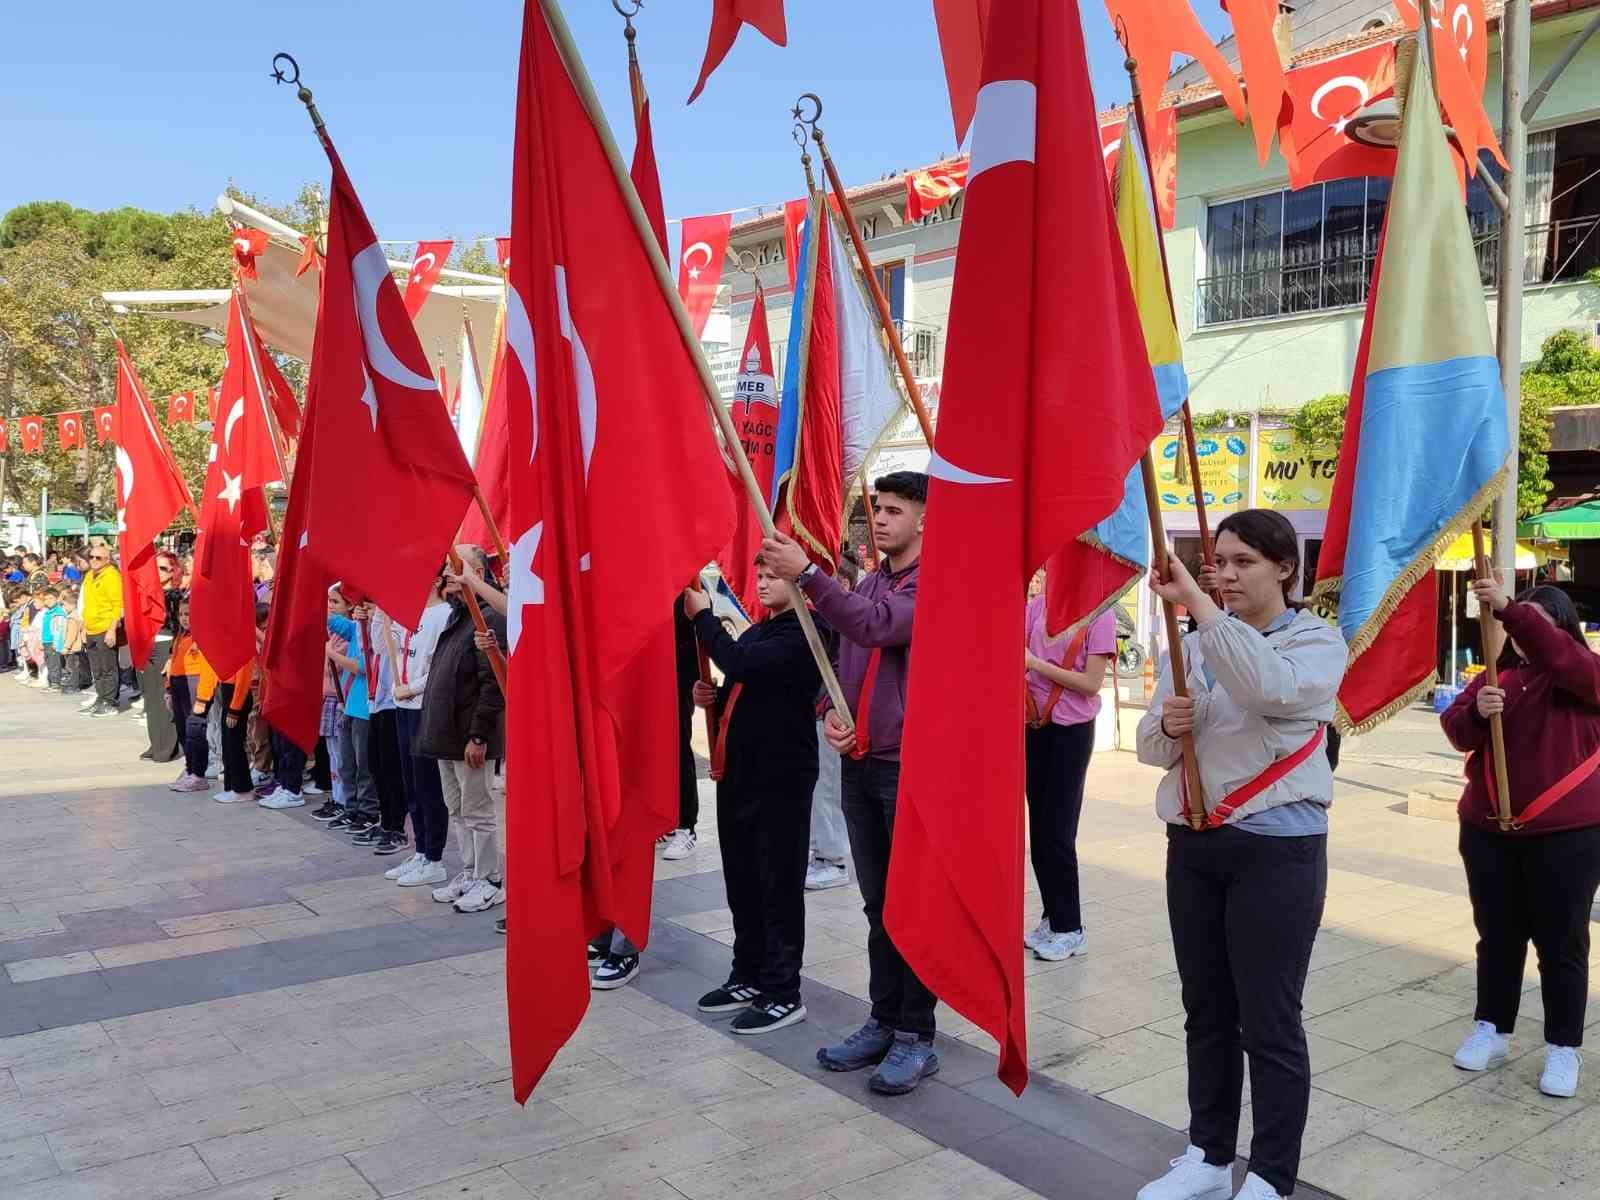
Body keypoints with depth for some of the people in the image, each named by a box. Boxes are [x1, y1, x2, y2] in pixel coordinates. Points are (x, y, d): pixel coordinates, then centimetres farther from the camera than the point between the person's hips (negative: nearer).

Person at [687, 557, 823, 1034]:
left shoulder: (805, 633, -11)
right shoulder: (756, 632, 16)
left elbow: (743, 665, -25)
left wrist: (703, 615, -14)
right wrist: (712, 696, 4)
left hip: (780, 779, -9)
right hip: (738, 773, 9)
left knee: (779, 888, -2)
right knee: (742, 885, 15)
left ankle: (783, 994, 7)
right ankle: (749, 977, 27)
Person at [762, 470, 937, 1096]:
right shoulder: (866, 584, 15)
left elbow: (874, 626, -27)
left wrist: (807, 574, -34)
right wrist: (832, 713, 0)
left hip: (911, 764, -7)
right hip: (859, 762, 7)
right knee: (877, 904, 14)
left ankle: (917, 1036, 11)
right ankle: (883, 1022, 25)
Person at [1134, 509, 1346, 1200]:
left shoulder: (1319, 643, -6)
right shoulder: (1195, 644, 8)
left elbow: (1268, 686, -30)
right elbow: (1150, 745, 9)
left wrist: (1195, 601, -31)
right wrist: (1168, 725, -14)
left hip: (1276, 850, -5)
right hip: (1192, 845, 5)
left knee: (1269, 1022, 3)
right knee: (1207, 1011, 15)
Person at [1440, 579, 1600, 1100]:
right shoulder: (1495, 675, 10)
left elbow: (1557, 654, -27)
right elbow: (1456, 730, -2)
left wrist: (1509, 607, -38)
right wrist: (1476, 712, -24)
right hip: (1488, 830, 4)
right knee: (1497, 935, 14)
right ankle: (1491, 1029, 26)